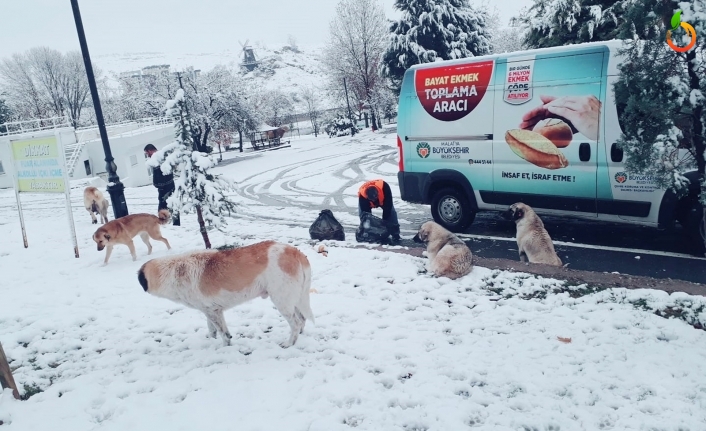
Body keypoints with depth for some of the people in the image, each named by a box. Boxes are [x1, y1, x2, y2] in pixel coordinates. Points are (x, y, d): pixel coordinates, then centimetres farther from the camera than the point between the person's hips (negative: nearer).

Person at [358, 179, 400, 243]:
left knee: (391, 212, -17)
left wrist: (385, 219, -30)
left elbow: (388, 206, -33)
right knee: (362, 214, -20)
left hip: (383, 199, 0)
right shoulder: (362, 195, -42)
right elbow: (365, 212, -30)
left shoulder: (384, 187, -44)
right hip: (366, 201, 0)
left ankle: (395, 235, -11)